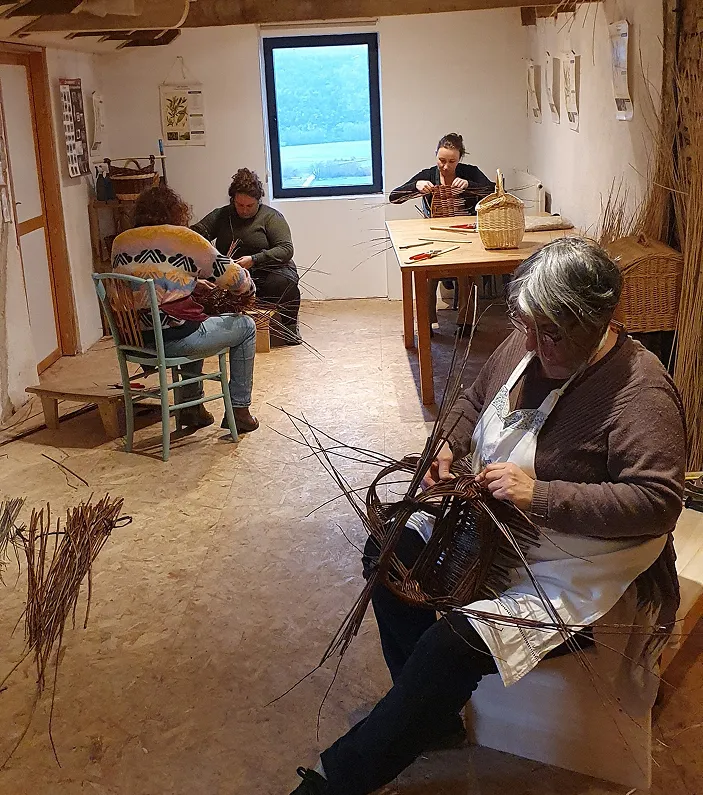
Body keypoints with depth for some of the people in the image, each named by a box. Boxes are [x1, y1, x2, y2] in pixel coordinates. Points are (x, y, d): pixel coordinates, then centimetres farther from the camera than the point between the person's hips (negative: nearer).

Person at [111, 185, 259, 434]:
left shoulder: (120, 242, 7)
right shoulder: (184, 237, -8)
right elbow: (235, 278, -4)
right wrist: (249, 288, 17)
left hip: (132, 339, 7)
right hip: (172, 340, -7)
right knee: (245, 326, 17)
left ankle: (191, 406, 37)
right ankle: (239, 411, 20)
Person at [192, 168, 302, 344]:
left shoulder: (271, 216, 0)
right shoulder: (221, 215, 11)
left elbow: (286, 249, -12)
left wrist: (254, 260, -25)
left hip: (267, 271, -2)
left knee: (284, 282, -37)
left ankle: (289, 327, -10)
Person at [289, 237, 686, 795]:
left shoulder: (639, 390, -24)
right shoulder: (527, 344, -3)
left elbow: (658, 502, -30)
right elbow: (476, 399, 16)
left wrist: (540, 494, -34)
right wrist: (450, 447, -4)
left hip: (575, 568, -8)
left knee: (452, 644, -23)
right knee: (388, 554, 0)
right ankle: (432, 719, 12)